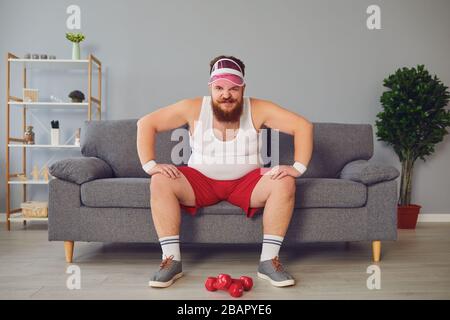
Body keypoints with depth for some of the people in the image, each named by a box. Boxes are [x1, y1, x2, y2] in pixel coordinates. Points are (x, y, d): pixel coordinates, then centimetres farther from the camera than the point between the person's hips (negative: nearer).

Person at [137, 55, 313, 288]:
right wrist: (150, 165, -19)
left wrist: (298, 167, -24)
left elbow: (303, 126, -12)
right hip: (201, 180, 0)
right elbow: (146, 124, -7)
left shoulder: (257, 110, -13)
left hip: (246, 182, 0)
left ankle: (269, 260, -17)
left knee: (285, 183, -26)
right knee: (160, 182, -25)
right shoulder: (193, 108, -11)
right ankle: (171, 260, -16)